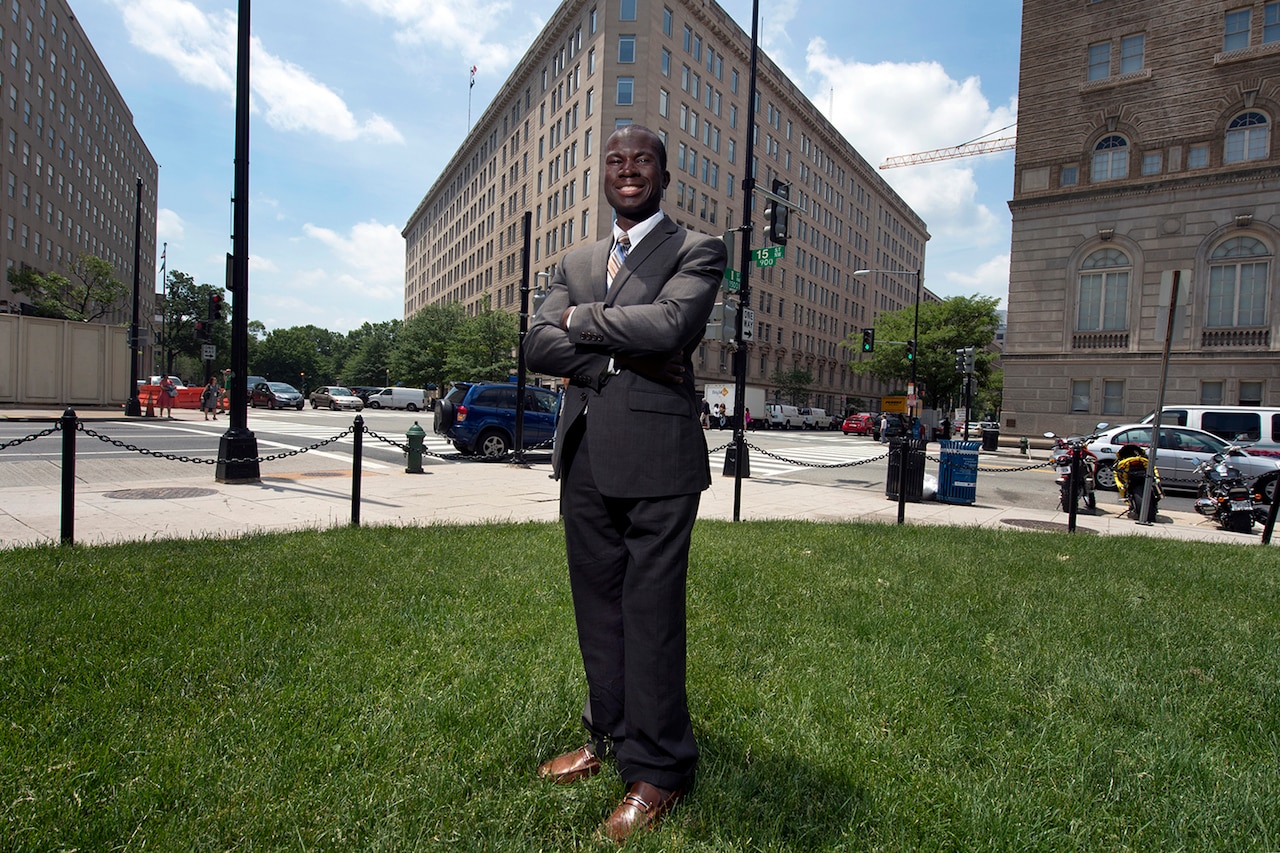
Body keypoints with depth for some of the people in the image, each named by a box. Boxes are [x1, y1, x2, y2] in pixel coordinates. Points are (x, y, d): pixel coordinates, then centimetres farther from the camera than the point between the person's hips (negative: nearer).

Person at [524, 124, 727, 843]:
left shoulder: (697, 251, 3)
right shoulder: (576, 263, 19)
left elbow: (668, 323, -17)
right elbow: (539, 345, 4)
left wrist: (583, 319, -3)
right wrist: (624, 356, -10)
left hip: (656, 456, -6)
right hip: (586, 455, 6)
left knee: (652, 610, -1)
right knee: (598, 605, 14)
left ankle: (657, 769, 14)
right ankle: (610, 737, 31)